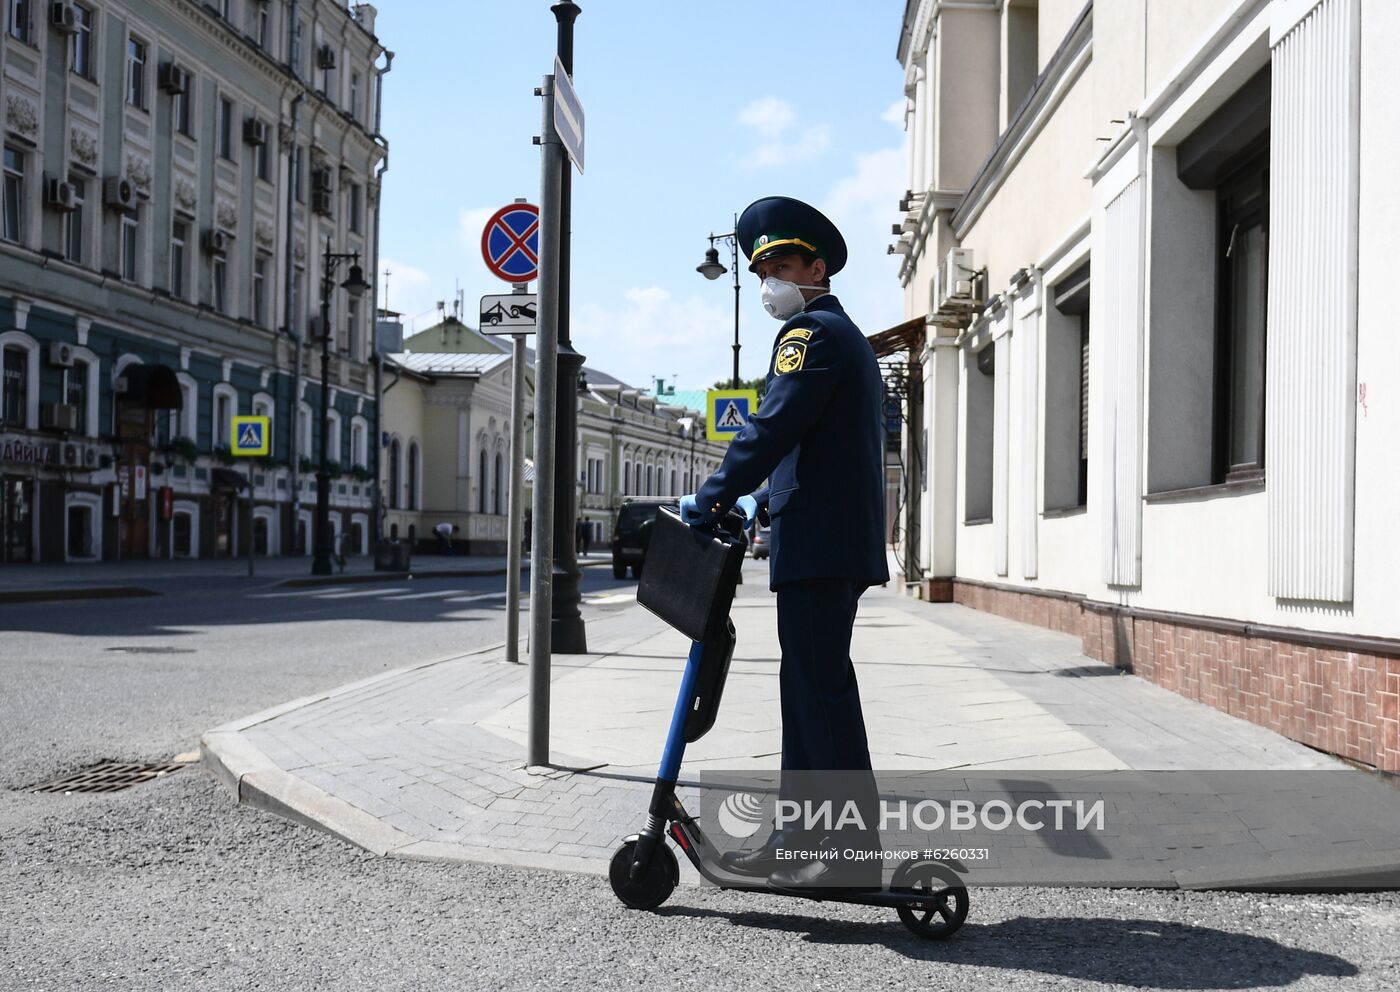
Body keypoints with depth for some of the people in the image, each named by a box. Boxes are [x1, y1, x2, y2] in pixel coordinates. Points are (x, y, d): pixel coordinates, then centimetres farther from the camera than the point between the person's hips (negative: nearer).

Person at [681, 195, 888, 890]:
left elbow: (772, 428, -18)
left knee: (822, 690, -7)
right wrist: (765, 501, 21)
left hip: (817, 544, -11)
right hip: (842, 539, 11)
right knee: (809, 688, 12)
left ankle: (853, 855, -3)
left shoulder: (811, 331, -9)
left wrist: (710, 500, -11)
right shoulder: (846, 336, 23)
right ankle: (797, 839, 19)